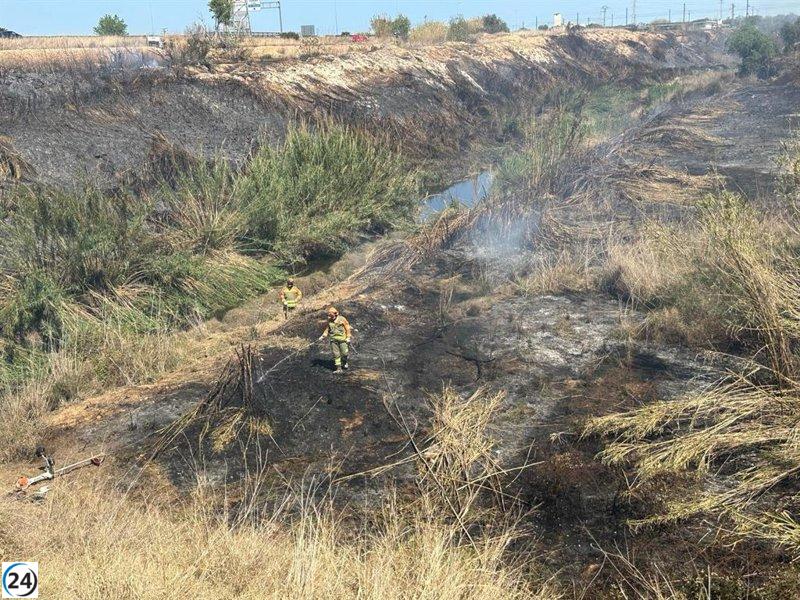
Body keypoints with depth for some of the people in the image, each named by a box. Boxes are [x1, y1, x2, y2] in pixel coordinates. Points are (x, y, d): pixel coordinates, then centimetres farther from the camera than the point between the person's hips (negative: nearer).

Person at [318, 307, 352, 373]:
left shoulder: (342, 319, -5)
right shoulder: (329, 321, 7)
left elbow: (348, 328, -3)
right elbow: (327, 330, 14)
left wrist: (349, 337, -8)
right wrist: (323, 336, 1)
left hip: (342, 339, -3)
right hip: (334, 340, 3)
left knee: (344, 353, -2)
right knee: (336, 354, 0)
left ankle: (344, 363, 28)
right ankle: (338, 368, 5)